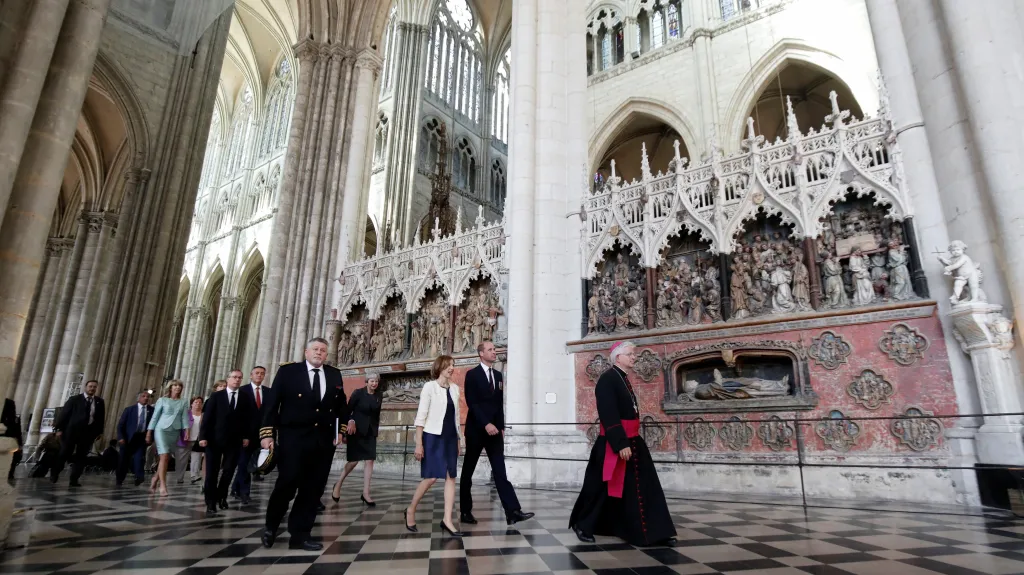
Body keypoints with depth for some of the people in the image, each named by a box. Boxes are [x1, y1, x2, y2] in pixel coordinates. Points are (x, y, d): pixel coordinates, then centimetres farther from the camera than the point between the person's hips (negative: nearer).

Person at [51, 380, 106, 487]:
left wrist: (99, 432, 5)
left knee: (81, 456, 2)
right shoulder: (74, 399, 1)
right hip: (72, 431, -2)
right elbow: (64, 413, -2)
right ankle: (54, 474, 28)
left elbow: (100, 418, 10)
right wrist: (59, 428, -8)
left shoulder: (99, 402, 9)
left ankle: (74, 480, 6)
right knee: (65, 453, 5)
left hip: (88, 432, 2)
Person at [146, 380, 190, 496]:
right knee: (164, 456, -15)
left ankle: (155, 478, 29)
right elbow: (155, 417, 4)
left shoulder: (183, 402, 9)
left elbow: (184, 418, 3)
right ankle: (163, 485, -15)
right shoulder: (162, 400, 3)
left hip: (175, 431, 3)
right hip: (162, 429, -3)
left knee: (167, 458, 7)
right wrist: (149, 433, 2)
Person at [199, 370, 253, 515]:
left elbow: (248, 420, 6)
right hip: (215, 439, -1)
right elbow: (207, 417, -2)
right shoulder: (216, 396, 4)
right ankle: (211, 502, 11)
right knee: (212, 472, 3)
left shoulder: (245, 399, 7)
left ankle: (222, 496, 24)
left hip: (234, 441, 1)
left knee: (229, 471, 4)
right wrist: (203, 436, -10)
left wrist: (246, 436, -4)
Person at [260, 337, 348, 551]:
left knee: (312, 490, 5)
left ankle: (300, 535, 16)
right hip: (293, 439, -3)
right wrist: (267, 434, -8)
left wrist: (340, 430, 13)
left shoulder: (335, 375, 9)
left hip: (323, 441, 4)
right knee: (286, 484, -2)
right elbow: (271, 404, -2)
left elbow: (342, 405, 20)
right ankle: (271, 526, 25)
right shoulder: (287, 371, 0)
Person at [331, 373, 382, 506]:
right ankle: (338, 484, 23)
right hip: (357, 430, -4)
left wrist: (376, 429, 12)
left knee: (370, 460, -4)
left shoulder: (378, 396, 5)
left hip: (370, 432, 4)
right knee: (354, 460, -1)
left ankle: (365, 493, 1)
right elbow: (348, 410, -7)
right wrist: (350, 421, -22)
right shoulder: (358, 393, -6)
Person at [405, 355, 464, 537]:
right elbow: (421, 416, -9)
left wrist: (458, 440, 14)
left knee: (451, 477, 1)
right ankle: (411, 510, 18)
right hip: (433, 437, -5)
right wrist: (418, 443, -13)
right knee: (431, 478, -4)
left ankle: (447, 520, 6)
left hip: (450, 438, 5)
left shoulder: (455, 389, 9)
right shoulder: (430, 387, -7)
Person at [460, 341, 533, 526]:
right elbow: (472, 403, -15)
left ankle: (512, 512, -10)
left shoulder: (498, 375, 12)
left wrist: (501, 427, 8)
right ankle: (465, 512, 18)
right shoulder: (472, 375, -6)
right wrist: (486, 424, -23)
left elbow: (500, 403, 15)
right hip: (476, 429, -5)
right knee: (468, 471, 7)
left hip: (494, 429, 5)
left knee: (500, 472, -3)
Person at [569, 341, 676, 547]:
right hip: (613, 444, -9)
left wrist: (627, 441, 19)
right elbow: (609, 415, -21)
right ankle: (583, 526, 21)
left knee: (642, 488, 7)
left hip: (632, 441, 9)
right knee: (602, 488, 4)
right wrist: (621, 444, -25)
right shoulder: (607, 379, -15)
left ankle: (653, 531, 14)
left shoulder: (623, 379, 13)